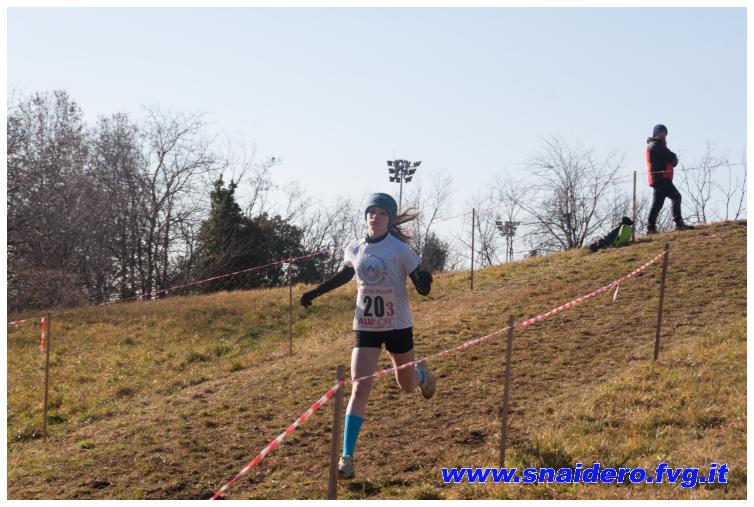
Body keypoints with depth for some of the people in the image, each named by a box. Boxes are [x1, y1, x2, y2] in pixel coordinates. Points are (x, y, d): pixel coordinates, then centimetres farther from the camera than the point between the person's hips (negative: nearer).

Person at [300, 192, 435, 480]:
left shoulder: (399, 250, -13)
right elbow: (344, 275, 21)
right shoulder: (354, 250, -1)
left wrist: (425, 280, -35)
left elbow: (422, 289, -12)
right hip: (366, 327, 2)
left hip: (397, 326, -2)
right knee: (360, 389, -10)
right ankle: (347, 457, -7)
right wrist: (315, 293, 16)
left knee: (407, 386, 17)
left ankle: (422, 374, 57)